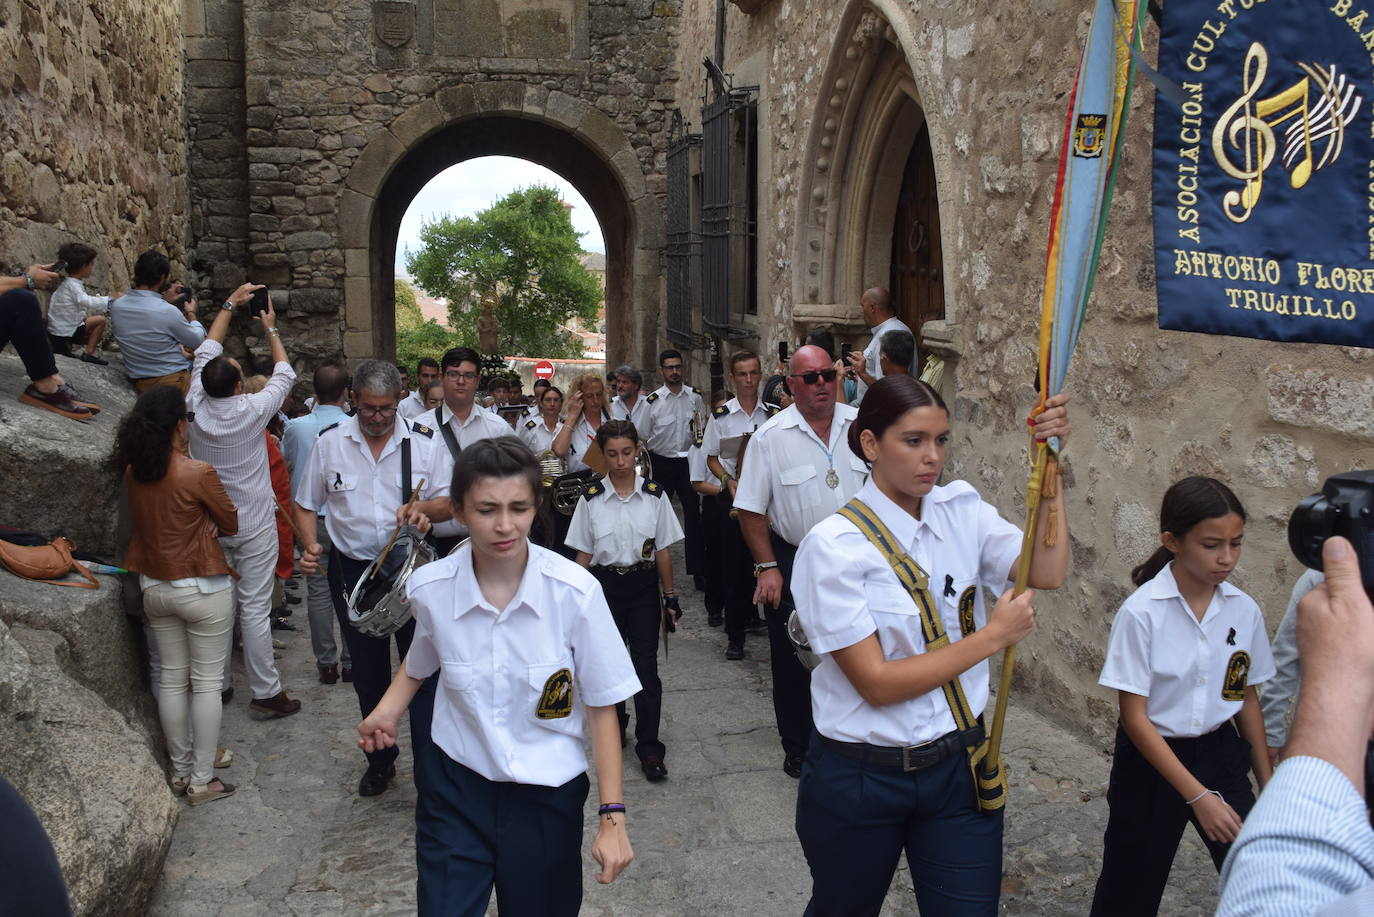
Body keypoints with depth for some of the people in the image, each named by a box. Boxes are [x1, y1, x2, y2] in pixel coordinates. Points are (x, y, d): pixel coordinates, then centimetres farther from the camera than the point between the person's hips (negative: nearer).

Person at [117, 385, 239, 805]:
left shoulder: (133, 472, -2)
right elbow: (232, 525, -7)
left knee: (171, 679, 16)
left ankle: (180, 770, 27)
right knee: (206, 683, 5)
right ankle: (202, 779, 11)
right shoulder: (198, 474, -21)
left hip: (155, 588, 6)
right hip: (203, 589, -6)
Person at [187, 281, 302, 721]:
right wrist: (271, 329, 16)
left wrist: (230, 304, 16)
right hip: (254, 524, -4)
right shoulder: (251, 410, -16)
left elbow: (208, 351, 9)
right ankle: (266, 693, 5)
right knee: (255, 609, -2)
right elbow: (284, 373, 3)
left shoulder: (196, 407, -6)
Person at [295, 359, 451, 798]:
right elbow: (306, 506, 7)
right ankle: (379, 761, 35)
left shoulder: (423, 441, -3)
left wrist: (424, 508, -23)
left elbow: (449, 501, -1)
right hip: (353, 572, 2)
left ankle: (430, 773, 8)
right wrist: (310, 546, -10)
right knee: (368, 674, 16)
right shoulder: (330, 442, 0)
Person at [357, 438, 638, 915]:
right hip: (457, 789, 1)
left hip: (548, 795, -1)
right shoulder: (430, 588, -12)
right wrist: (386, 711, -4)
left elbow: (601, 707, -9)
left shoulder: (575, 591, -19)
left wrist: (612, 817, -11)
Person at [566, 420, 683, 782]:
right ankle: (614, 727, 36)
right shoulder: (591, 498, -3)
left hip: (643, 586, -1)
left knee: (646, 665, -4)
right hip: (605, 584, 1)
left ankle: (649, 747, 3)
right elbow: (583, 554, 2)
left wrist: (670, 597, 4)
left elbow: (662, 551, 3)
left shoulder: (654, 495, -2)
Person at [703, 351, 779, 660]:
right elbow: (712, 458, 5)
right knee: (735, 564, 3)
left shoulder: (774, 414, 2)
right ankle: (735, 635, 12)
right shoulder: (720, 415, 1)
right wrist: (729, 481, -10)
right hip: (734, 496, -1)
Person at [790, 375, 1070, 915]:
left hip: (958, 767, 3)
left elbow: (1047, 572, -15)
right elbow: (876, 683, -21)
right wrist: (993, 636, -16)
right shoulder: (834, 544, -18)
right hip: (862, 778, -3)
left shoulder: (962, 510, -2)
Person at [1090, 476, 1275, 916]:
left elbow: (1248, 698, 8)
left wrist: (1266, 782, 12)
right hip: (1152, 761, -3)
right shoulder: (1141, 613, -19)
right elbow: (1135, 717, -16)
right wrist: (1198, 796, -18)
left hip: (1220, 754, 4)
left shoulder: (1244, 610, -6)